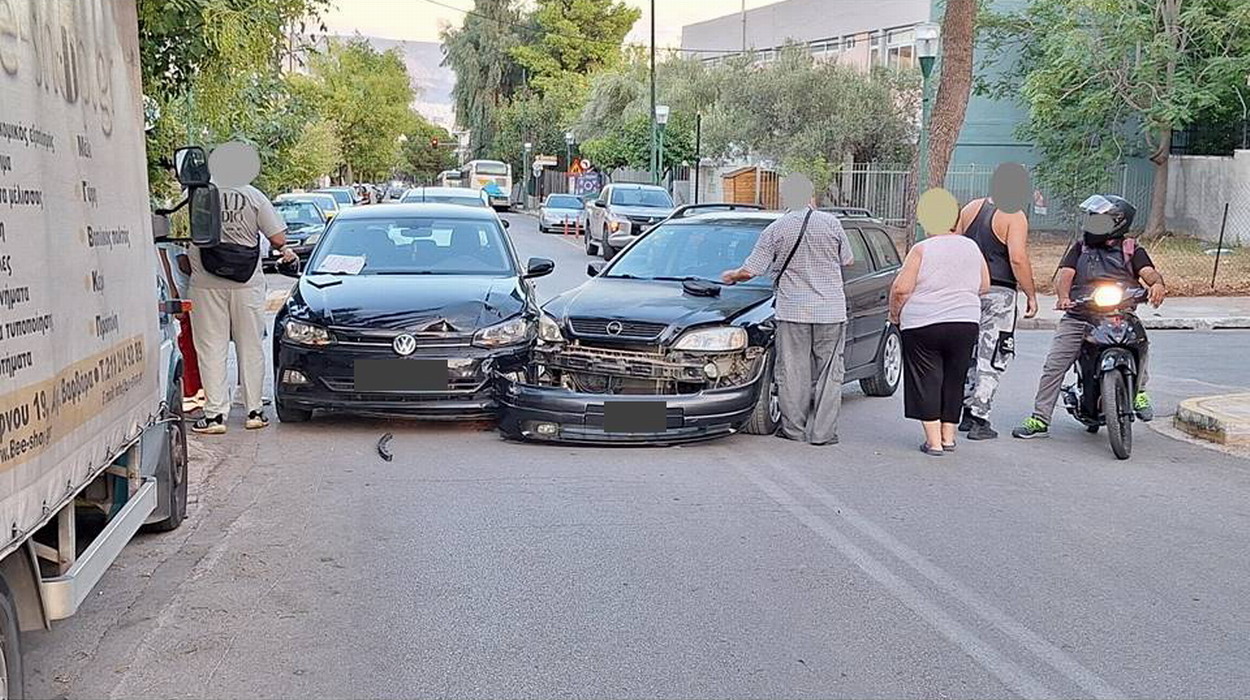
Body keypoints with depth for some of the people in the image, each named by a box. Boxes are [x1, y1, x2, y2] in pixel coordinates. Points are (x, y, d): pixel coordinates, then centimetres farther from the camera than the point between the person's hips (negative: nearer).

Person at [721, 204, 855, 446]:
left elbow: (749, 271, -4)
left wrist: (730, 276, 16)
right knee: (829, 373, 7)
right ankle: (822, 432, 8)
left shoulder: (776, 229, -4)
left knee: (792, 373, 8)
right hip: (830, 310, 1)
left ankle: (794, 428, 13)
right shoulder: (831, 223, -2)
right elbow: (848, 261, 10)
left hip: (792, 310, 0)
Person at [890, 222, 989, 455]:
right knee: (953, 381, 14)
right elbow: (984, 286, 17)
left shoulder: (922, 249, -8)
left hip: (923, 325, -4)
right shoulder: (972, 247, 7)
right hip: (966, 323, 4)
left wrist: (895, 314, 5)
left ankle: (934, 441, 1)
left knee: (927, 381, 3)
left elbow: (901, 288, -12)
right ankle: (948, 437, 21)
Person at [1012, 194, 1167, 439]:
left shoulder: (1132, 250, 12)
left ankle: (1138, 390, 0)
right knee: (1054, 365, -9)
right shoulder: (1080, 247, 17)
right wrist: (1063, 297, -19)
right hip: (1077, 318, 2)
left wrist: (1157, 283, -30)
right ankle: (1039, 420, -1)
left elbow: (1148, 272, -4)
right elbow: (1065, 275, 4)